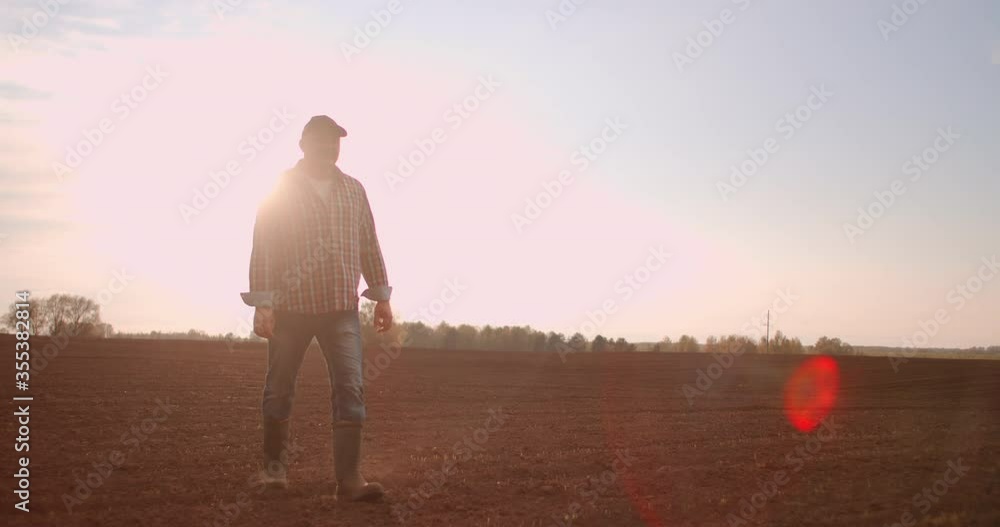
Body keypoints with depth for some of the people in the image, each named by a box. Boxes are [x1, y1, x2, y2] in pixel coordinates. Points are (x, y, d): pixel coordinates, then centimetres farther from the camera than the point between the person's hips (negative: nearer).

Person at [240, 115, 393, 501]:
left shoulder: (353, 190, 10)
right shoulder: (279, 192, -1)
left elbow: (369, 245, 12)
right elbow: (263, 251, -6)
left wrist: (381, 296, 9)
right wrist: (262, 304, -14)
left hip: (342, 308, 2)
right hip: (291, 308, -2)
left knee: (351, 387, -9)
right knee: (280, 388, 8)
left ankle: (349, 477, -9)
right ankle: (275, 464, 28)